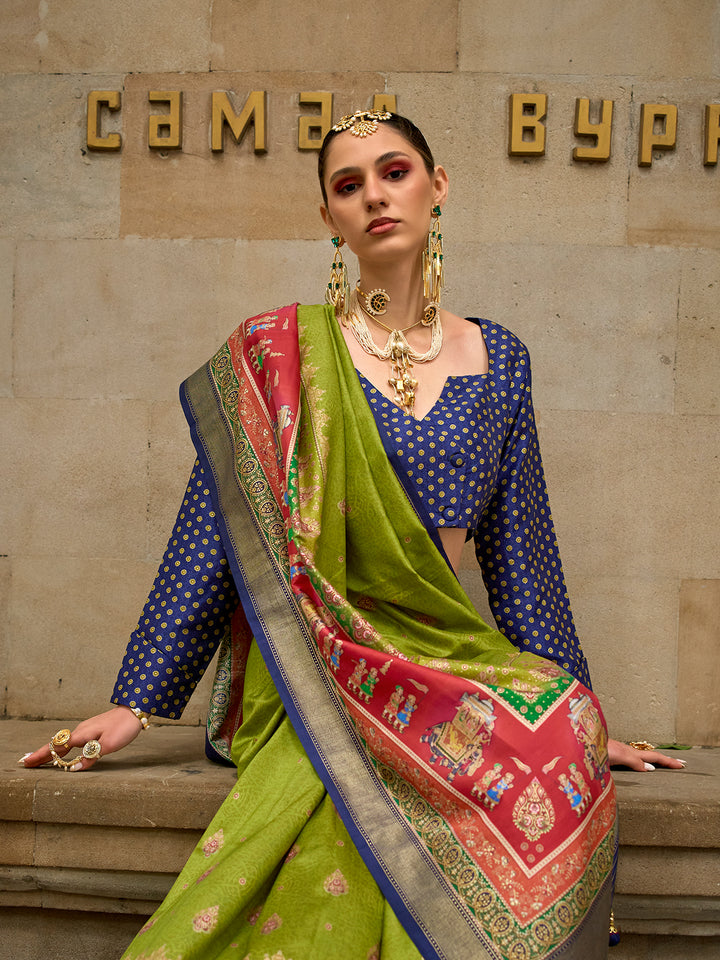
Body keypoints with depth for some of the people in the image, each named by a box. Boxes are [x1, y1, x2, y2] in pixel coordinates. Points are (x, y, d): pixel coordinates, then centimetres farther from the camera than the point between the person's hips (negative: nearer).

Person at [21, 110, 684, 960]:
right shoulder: (276, 354, 3)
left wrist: (578, 719, 12)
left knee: (555, 762, -28)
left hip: (450, 674, 3)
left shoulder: (496, 362, 11)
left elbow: (520, 551, 14)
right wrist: (136, 703, -1)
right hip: (317, 688, -3)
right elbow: (212, 535, 2)